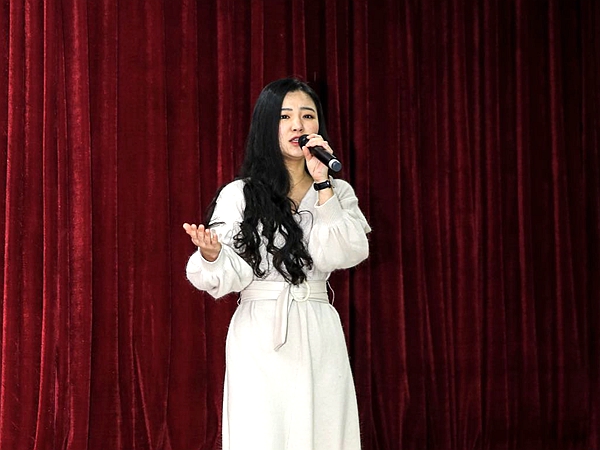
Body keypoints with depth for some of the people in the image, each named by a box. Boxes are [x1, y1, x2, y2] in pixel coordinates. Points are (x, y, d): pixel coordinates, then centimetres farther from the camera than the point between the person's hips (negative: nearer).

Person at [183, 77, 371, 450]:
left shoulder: (338, 192, 10)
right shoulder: (240, 194, 1)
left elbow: (343, 256, -7)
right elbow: (230, 277, -7)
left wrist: (323, 186, -10)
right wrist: (211, 255, -28)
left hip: (321, 336, 3)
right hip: (262, 338, -2)